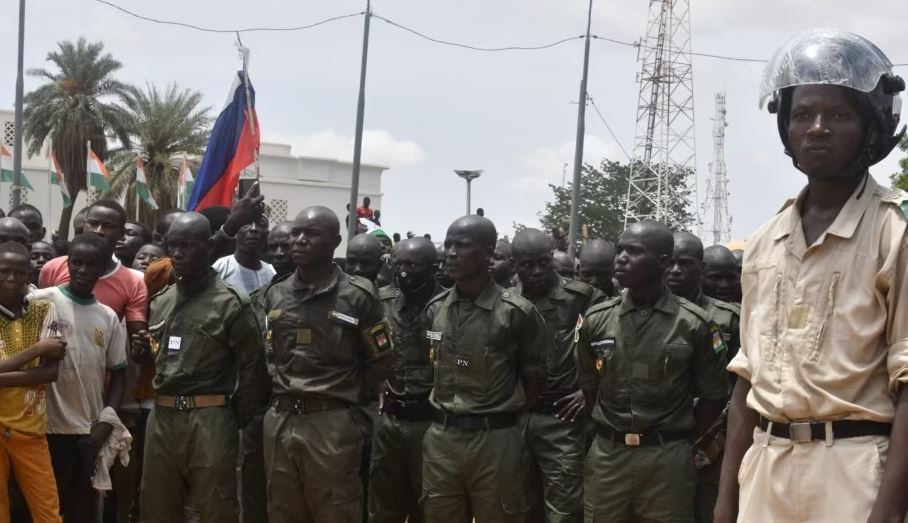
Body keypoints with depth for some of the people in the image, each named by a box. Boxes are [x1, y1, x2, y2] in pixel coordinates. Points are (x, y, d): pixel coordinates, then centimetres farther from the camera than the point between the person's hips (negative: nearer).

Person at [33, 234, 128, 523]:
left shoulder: (109, 317, 10)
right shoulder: (41, 302, -4)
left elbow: (118, 373, 12)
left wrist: (106, 422, 2)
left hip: (92, 431, 4)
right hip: (49, 427, -4)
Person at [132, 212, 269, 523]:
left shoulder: (231, 303, -6)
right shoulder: (160, 301, 14)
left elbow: (252, 366, -6)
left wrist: (238, 419, -4)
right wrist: (143, 351, 3)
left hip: (209, 419, -6)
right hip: (161, 417, 6)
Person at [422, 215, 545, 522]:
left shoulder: (517, 313, -9)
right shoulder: (434, 309, 6)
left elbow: (534, 379, 1)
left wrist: (504, 417, 5)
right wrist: (444, 413, 8)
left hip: (495, 441, -4)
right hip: (439, 438, 4)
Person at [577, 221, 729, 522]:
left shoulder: (693, 324, -5)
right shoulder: (596, 320, 3)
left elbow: (714, 396, 3)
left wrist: (679, 441, 6)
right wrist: (613, 434, 12)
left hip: (667, 460, -2)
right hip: (606, 456, 3)